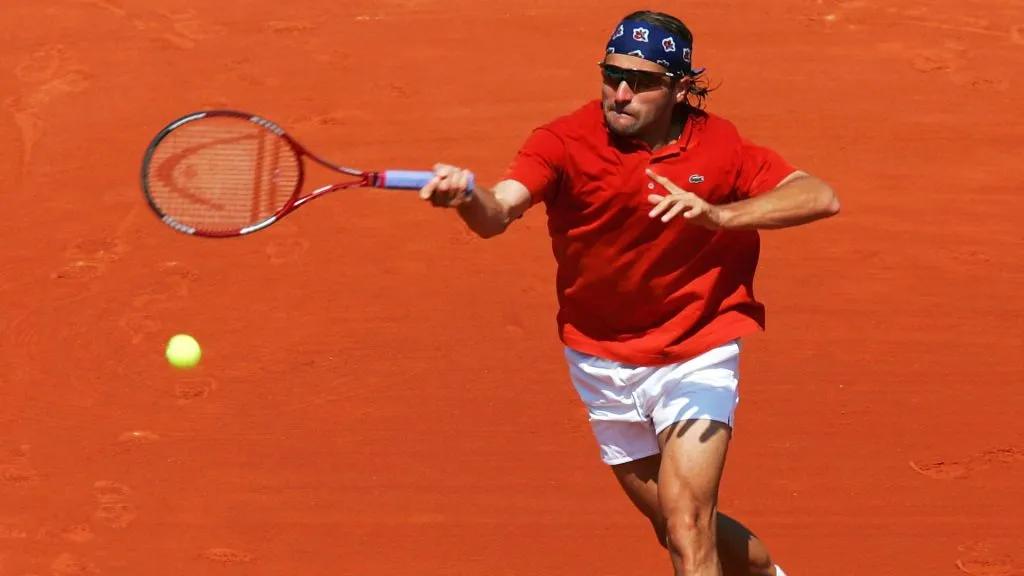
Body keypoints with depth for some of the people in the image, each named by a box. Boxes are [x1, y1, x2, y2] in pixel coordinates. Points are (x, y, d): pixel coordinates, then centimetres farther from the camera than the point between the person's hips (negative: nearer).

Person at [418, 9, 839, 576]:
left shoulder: (717, 146, -12)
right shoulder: (565, 141, -16)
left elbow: (821, 198, -20)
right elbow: (498, 213, -32)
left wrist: (718, 215, -34)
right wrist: (467, 196, -57)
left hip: (696, 357, -2)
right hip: (603, 363, 2)